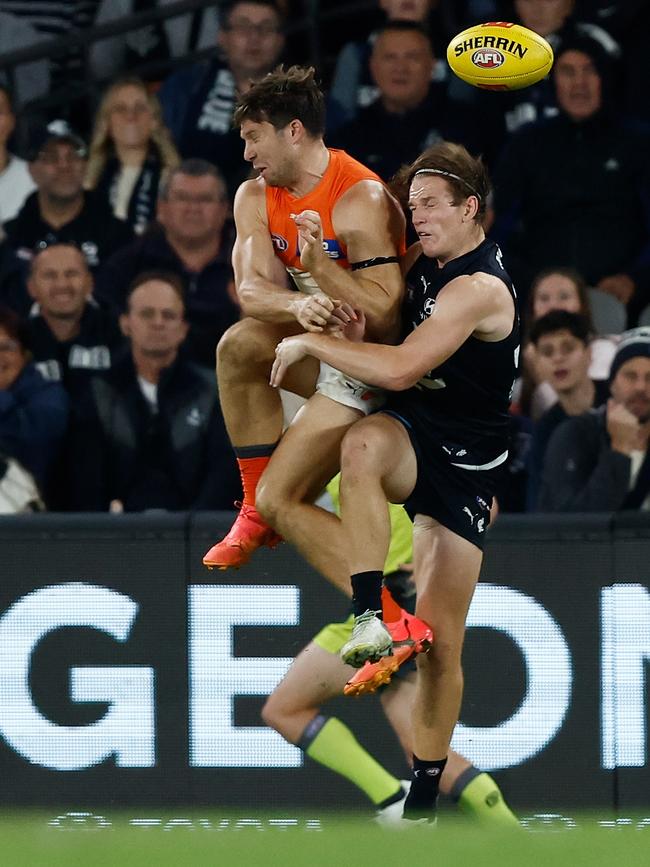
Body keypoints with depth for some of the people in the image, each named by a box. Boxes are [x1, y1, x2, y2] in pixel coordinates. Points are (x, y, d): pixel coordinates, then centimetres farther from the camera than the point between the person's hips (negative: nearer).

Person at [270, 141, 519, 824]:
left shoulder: (480, 289, -21)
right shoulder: (426, 259, 5)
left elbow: (399, 368, -29)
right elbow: (371, 309, 18)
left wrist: (309, 344, -20)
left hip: (464, 470, -5)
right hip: (409, 440, 5)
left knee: (441, 640, -3)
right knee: (363, 443, -36)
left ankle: (424, 793, 10)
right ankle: (369, 617, -39)